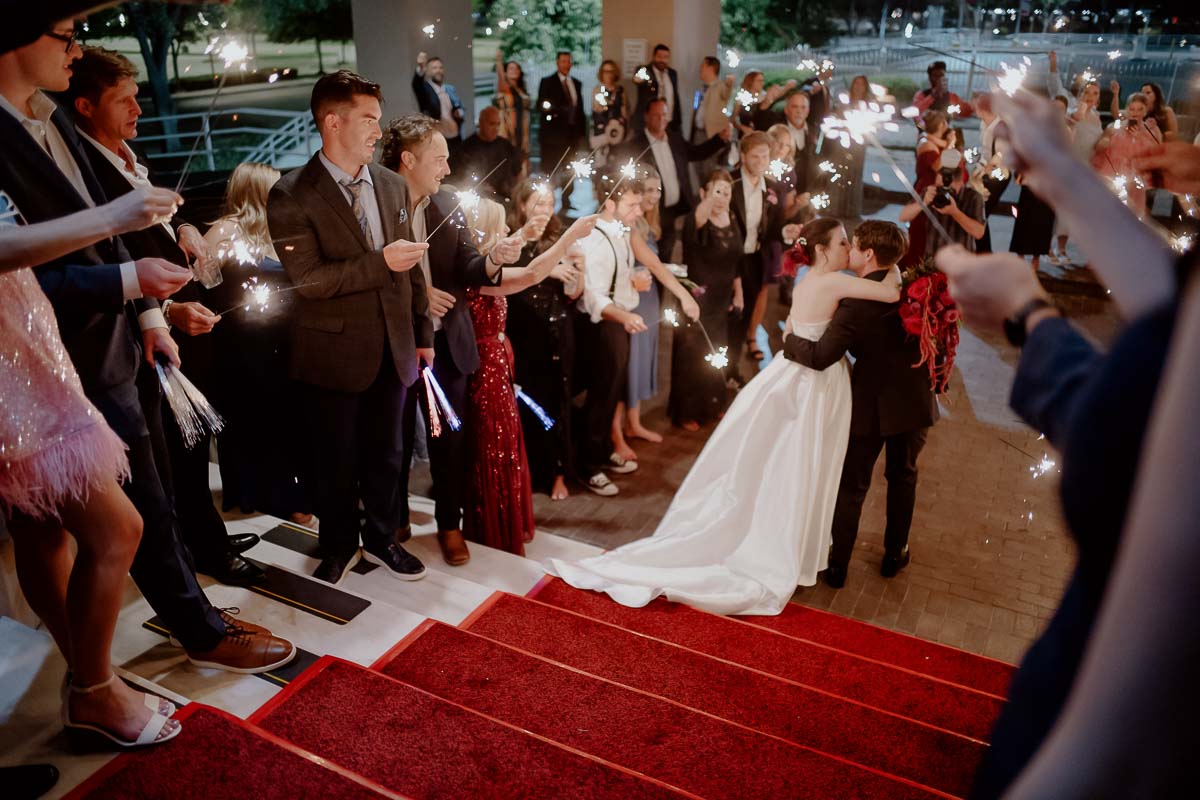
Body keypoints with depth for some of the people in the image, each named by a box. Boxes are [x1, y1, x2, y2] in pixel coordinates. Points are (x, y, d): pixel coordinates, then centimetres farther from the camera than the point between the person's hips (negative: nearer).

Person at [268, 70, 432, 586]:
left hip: (393, 348, 4)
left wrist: (423, 333, 11)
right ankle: (339, 547, 33)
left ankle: (381, 538, 35)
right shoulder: (292, 195, -11)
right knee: (335, 461, 12)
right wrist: (380, 262, -23)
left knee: (385, 453, 16)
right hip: (333, 352, -4)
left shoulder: (392, 185, 5)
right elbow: (307, 278, -19)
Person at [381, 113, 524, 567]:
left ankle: (450, 525, 28)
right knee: (396, 439, 14)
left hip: (446, 342, 4)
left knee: (450, 438, 12)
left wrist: (493, 260, -22)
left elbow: (467, 269, -2)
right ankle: (396, 520, 34)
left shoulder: (447, 205, 2)